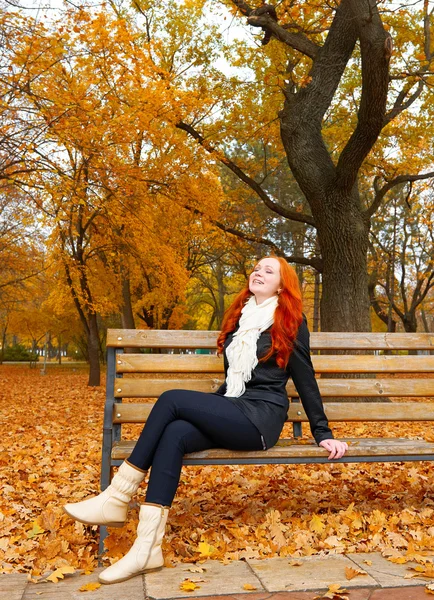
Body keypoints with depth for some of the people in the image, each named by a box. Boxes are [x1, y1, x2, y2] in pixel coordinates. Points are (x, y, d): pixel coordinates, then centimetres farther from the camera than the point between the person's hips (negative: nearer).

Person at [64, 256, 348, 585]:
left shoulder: (291, 322, 0)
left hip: (261, 419, -6)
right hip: (231, 413, 6)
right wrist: (208, 409, 17)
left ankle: (117, 498, -18)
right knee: (174, 434, -26)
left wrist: (323, 433, 1)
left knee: (172, 399, -23)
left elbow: (305, 380, 1)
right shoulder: (240, 317, 18)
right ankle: (148, 547, -27)